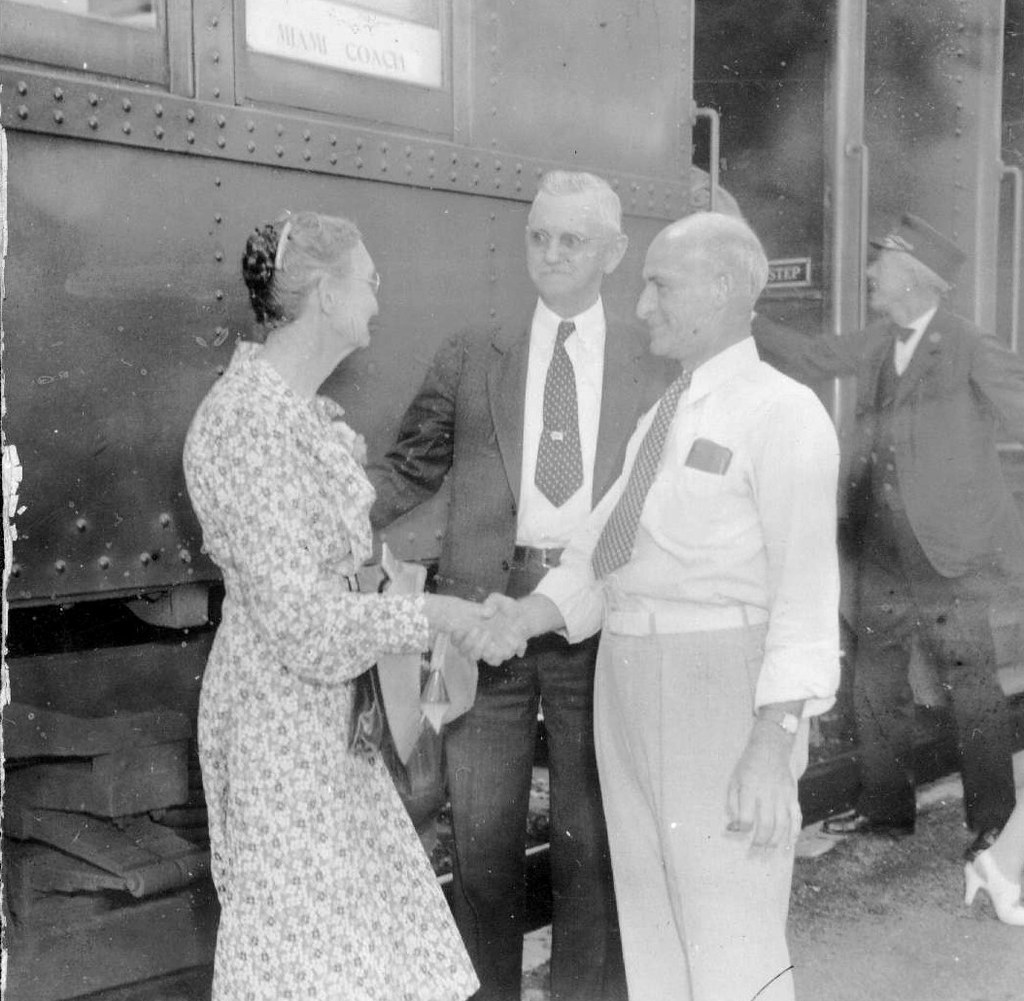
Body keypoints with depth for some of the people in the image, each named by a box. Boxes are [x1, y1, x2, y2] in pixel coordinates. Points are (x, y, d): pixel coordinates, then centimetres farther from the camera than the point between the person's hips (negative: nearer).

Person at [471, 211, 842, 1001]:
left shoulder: (781, 412, -8)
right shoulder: (662, 419, 17)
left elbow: (806, 586, -16)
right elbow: (599, 556, 10)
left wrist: (773, 743, -24)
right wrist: (522, 617, -8)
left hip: (726, 687, -8)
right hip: (632, 686, 8)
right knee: (652, 928, 15)